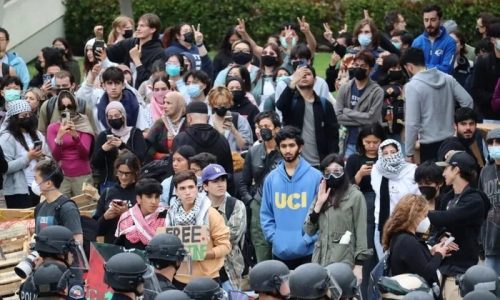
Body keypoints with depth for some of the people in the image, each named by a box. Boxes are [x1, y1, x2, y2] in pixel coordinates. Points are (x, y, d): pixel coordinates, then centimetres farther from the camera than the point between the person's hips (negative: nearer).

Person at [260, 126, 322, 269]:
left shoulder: (315, 176, -2)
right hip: (280, 251, 3)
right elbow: (265, 214, 10)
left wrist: (309, 238, -12)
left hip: (307, 251, -3)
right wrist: (273, 237, -2)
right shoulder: (271, 178, 8)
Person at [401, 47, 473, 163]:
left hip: (430, 144, -6)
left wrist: (409, 152, -9)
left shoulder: (412, 86, -14)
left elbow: (412, 123, -16)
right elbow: (467, 102, 2)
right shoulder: (447, 79, 4)